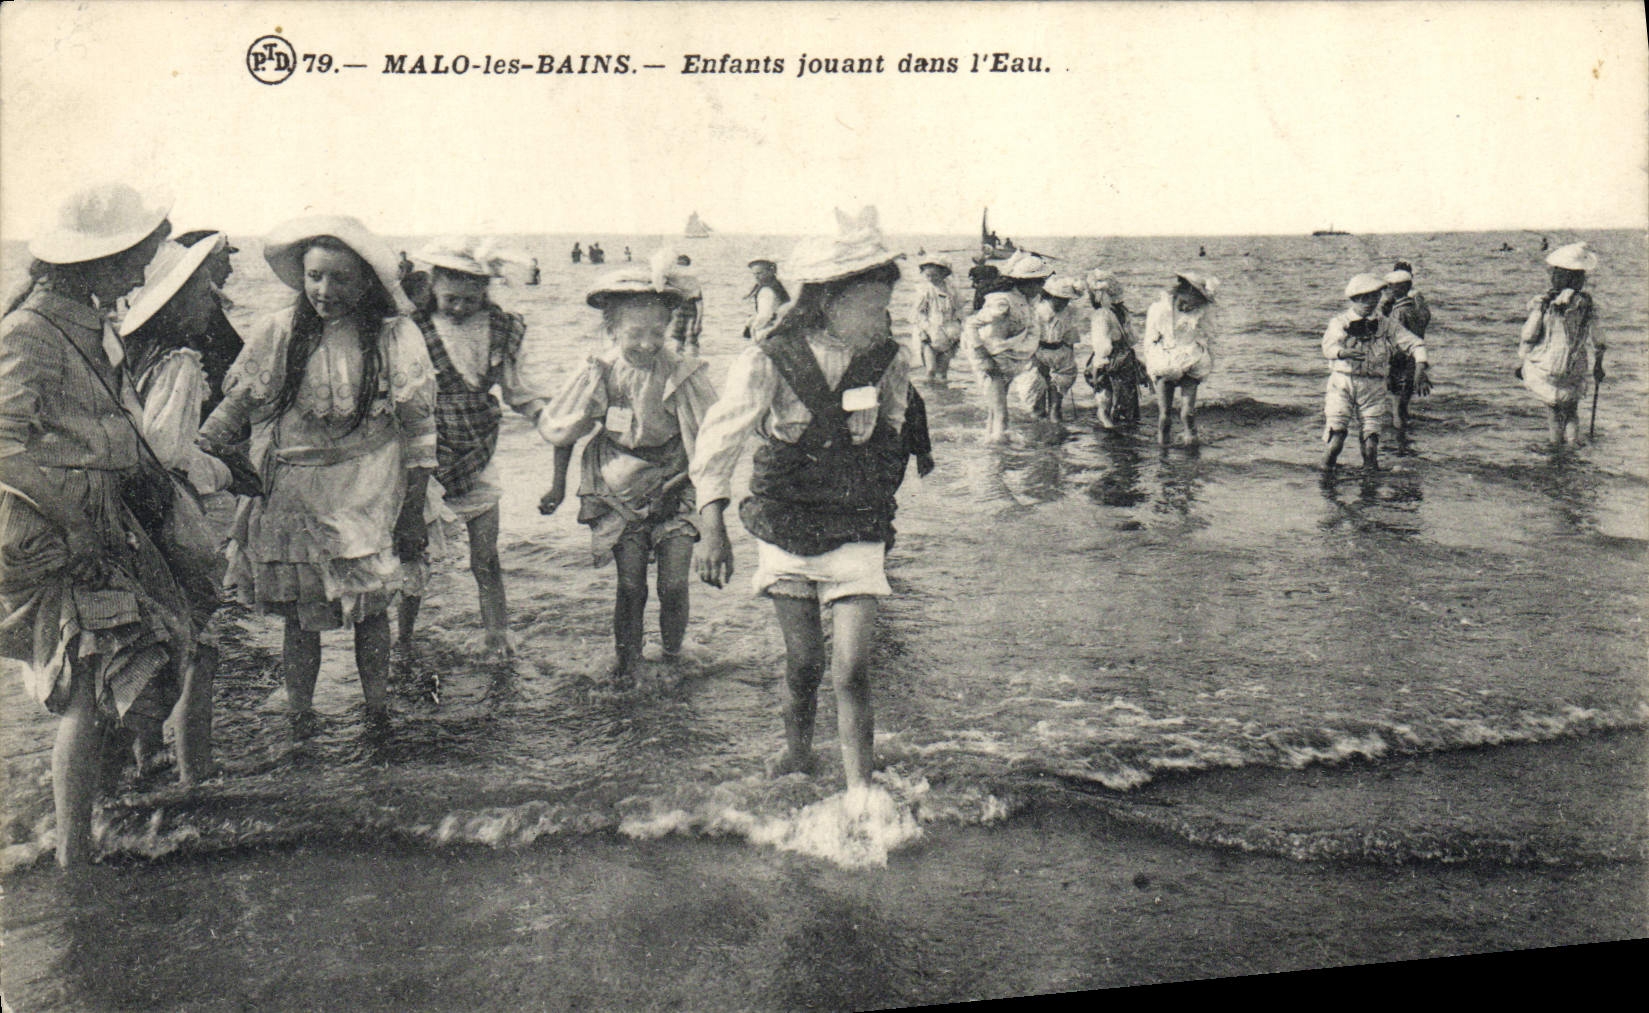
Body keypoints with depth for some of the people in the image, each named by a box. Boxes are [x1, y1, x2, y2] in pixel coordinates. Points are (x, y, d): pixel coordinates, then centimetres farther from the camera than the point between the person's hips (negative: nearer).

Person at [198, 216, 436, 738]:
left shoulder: (396, 337, -4)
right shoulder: (280, 331, 0)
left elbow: (418, 431, 0)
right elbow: (237, 405, 3)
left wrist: (412, 514, -1)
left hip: (366, 498, -1)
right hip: (291, 494, 1)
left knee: (369, 610, 3)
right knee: (299, 615, 5)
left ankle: (377, 715, 18)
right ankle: (299, 725, 16)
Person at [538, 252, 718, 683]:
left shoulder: (682, 375, -13)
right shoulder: (600, 374, -9)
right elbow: (562, 432, 7)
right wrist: (558, 486, 14)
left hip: (674, 493, 0)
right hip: (619, 495, 1)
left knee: (674, 584, -7)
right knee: (630, 585, -2)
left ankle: (672, 655, 20)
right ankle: (626, 659, 20)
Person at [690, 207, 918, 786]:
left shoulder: (886, 362, -6)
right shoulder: (768, 363, -15)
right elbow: (722, 434, -24)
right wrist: (712, 525, -36)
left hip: (857, 536, 0)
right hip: (785, 532, 0)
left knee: (851, 673, -9)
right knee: (803, 665, 10)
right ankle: (795, 758, 38)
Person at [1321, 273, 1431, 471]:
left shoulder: (1386, 324, 6)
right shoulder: (1340, 321, 0)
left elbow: (1415, 343, 2)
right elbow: (1328, 347, -18)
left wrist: (1421, 367, -16)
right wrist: (1344, 352, -41)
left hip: (1373, 386, 2)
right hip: (1342, 383, -2)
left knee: (1371, 437, -5)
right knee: (1337, 435, -11)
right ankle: (1325, 475, 7)